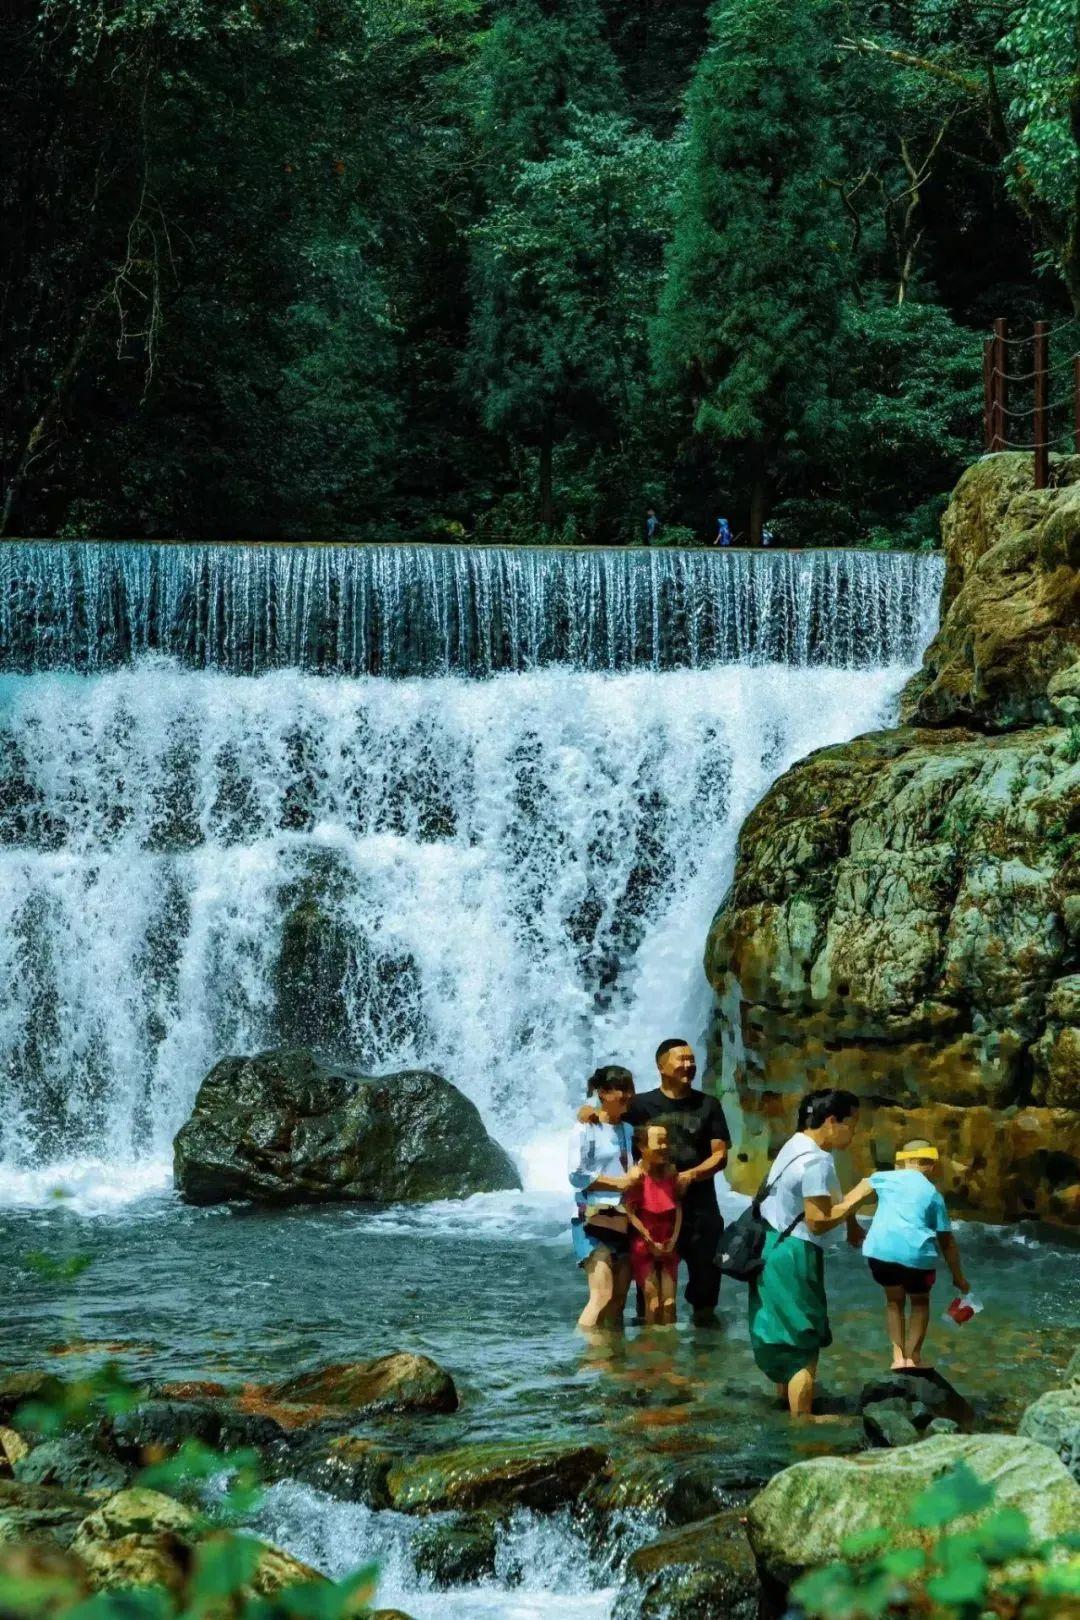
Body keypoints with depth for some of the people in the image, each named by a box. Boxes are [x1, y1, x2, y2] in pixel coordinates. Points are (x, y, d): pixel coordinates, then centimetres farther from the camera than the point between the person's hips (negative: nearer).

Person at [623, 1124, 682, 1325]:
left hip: (668, 1245, 4)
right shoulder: (637, 1175, -13)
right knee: (653, 1303, -9)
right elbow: (629, 1212, -15)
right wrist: (651, 1242, -14)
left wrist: (674, 1239, -6)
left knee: (669, 1303, -1)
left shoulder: (670, 1172, 1)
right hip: (644, 1245, -4)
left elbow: (678, 1208, 5)